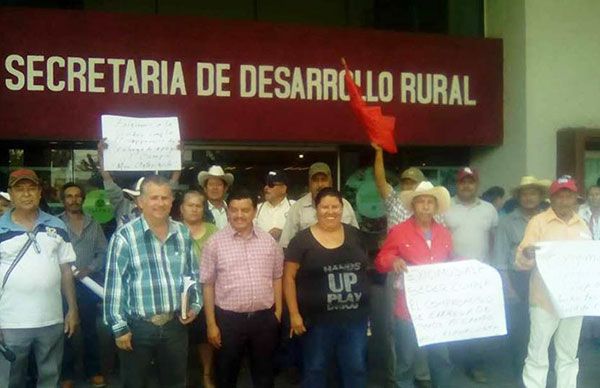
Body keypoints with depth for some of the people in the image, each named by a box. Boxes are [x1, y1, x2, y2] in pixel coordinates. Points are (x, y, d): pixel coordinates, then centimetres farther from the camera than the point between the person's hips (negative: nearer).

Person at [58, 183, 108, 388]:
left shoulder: (93, 225, 8)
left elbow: (103, 252, 4)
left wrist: (89, 269, -10)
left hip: (88, 284, 2)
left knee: (90, 328, 11)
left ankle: (93, 371, 22)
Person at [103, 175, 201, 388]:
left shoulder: (183, 234, 4)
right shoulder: (124, 236, -11)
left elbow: (193, 273, 15)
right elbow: (114, 284, -10)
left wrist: (195, 304, 3)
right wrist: (119, 327, -10)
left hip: (176, 325, 4)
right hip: (138, 327, -4)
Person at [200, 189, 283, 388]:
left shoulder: (269, 241, 3)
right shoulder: (215, 242, -5)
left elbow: (277, 278, 10)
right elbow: (208, 284, -3)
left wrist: (278, 311, 5)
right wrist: (211, 324, -5)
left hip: (264, 318, 2)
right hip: (229, 319, -2)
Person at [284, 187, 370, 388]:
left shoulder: (355, 235, 5)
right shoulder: (302, 240, -5)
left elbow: (365, 268, 14)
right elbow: (289, 277, -4)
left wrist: (367, 306, 9)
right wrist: (294, 314, -10)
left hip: (355, 318, 3)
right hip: (318, 320, -3)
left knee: (356, 370, 14)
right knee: (315, 370, 11)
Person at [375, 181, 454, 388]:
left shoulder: (444, 233, 8)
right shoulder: (399, 231, -5)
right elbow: (380, 262, -4)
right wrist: (393, 261, -24)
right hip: (408, 308, -4)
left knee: (441, 357, 14)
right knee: (406, 360, 7)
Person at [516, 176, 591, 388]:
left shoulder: (582, 225, 9)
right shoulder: (538, 221, -5)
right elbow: (521, 261, -12)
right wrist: (527, 254, -35)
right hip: (545, 299, -4)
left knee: (568, 355, 15)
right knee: (537, 355, 1)